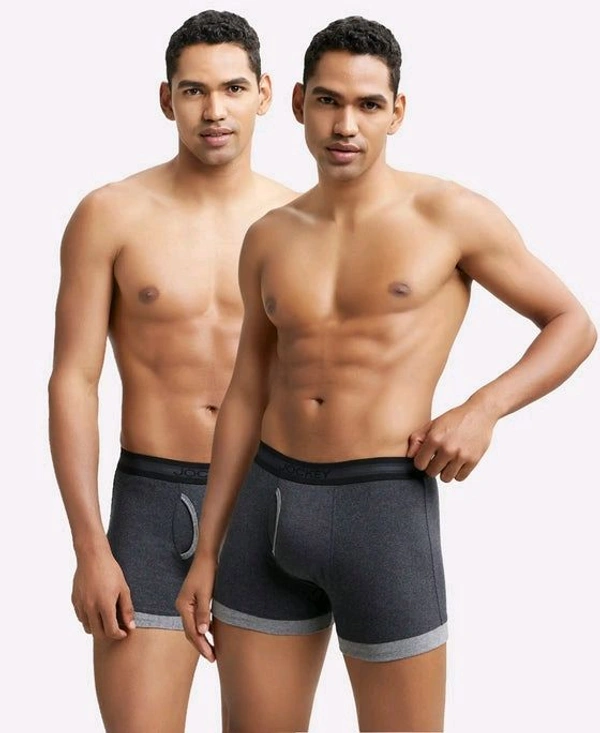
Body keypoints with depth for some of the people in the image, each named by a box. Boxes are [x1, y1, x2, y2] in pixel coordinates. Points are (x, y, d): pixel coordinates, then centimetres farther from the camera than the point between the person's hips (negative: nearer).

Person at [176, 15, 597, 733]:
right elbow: (246, 399, 14)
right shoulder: (269, 238, 10)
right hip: (270, 508, 5)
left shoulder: (451, 214, -3)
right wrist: (206, 556, 12)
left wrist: (483, 409, -13)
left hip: (385, 511, -5)